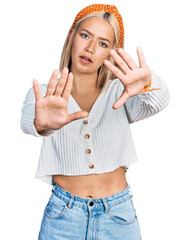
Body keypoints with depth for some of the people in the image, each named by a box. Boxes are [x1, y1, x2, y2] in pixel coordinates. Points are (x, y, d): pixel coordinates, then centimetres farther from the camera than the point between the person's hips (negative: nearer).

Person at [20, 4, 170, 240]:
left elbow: (158, 102, -20)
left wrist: (147, 84, -43)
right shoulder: (42, 94, -2)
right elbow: (28, 118, -23)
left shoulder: (118, 92, -1)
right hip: (63, 214, 0)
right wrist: (42, 124, -46)